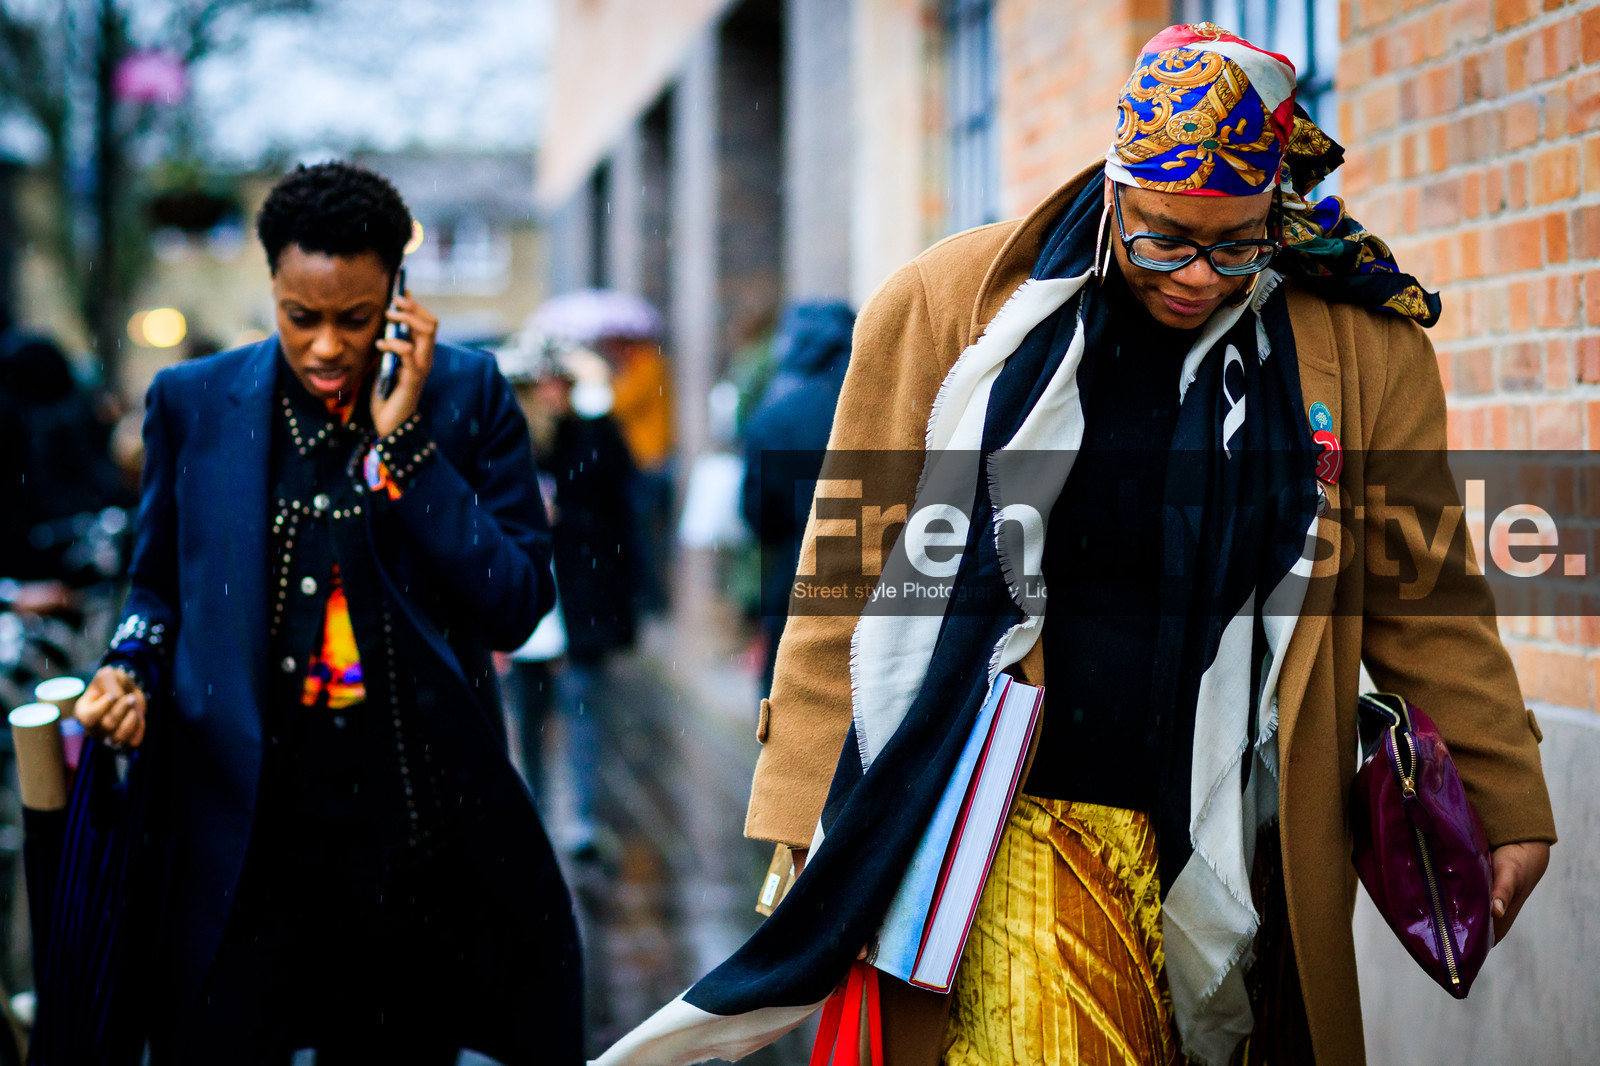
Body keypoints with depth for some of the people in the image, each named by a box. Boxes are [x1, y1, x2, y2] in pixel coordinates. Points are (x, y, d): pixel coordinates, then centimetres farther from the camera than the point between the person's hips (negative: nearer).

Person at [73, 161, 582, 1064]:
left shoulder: (467, 395, -1)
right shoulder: (195, 403, 3)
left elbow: (517, 606, -8)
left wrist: (402, 441, -13)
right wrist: (132, 670, -4)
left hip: (418, 832, 0)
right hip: (246, 837, 1)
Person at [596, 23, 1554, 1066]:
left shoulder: (1363, 348, 3)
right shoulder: (949, 305, -1)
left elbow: (1427, 605, 12)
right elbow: (853, 578, 2)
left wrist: (1507, 807, 13)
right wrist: (807, 822, 0)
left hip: (1224, 848, 2)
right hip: (1021, 837, -2)